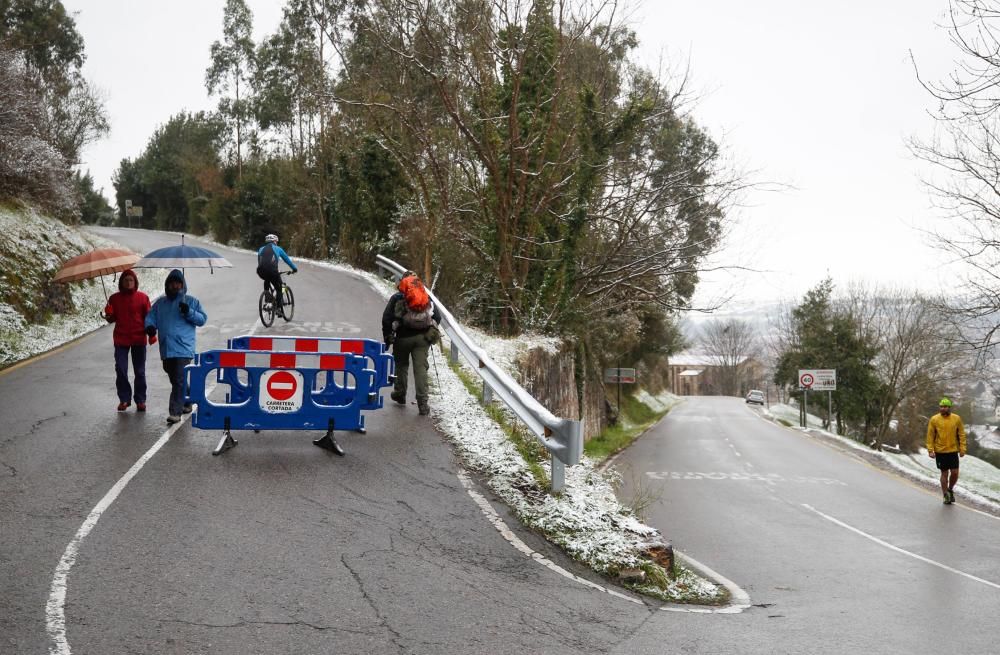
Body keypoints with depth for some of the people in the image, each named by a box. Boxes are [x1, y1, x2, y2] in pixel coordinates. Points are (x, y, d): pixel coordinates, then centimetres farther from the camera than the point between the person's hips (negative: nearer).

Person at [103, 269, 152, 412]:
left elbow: (148, 317, 3)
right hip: (121, 339, 1)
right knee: (120, 370, -2)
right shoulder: (114, 298, 6)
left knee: (140, 371, 4)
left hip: (139, 339, -1)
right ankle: (124, 399, 9)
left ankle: (140, 400, 12)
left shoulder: (143, 297, 1)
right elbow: (112, 319, 11)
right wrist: (108, 316, -11)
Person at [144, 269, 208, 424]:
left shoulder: (191, 301, 7)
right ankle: (186, 403, 32)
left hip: (183, 348, -5)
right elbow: (150, 316, 15)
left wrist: (189, 312, -14)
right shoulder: (160, 303, 17)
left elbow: (202, 319, 3)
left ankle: (175, 412, -16)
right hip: (166, 348, 5)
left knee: (180, 380, -14)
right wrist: (150, 326, -8)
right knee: (174, 379, 14)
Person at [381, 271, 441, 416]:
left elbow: (386, 318, -4)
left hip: (403, 337, -1)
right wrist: (432, 332, 20)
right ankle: (423, 404, -8)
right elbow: (437, 317, 9)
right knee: (421, 368, -2)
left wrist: (387, 337, 5)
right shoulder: (426, 297, 11)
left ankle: (400, 394, 35)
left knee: (401, 365, 20)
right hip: (422, 337, 1)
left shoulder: (397, 298, 3)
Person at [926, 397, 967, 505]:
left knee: (955, 473, 0)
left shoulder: (957, 419, 0)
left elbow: (961, 434, 4)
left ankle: (950, 489, 27)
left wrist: (962, 449, -2)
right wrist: (930, 450, -8)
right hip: (940, 452, -1)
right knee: (944, 473, 4)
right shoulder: (934, 419, -4)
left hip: (953, 451, 1)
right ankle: (946, 496, 16)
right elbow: (930, 436, -2)